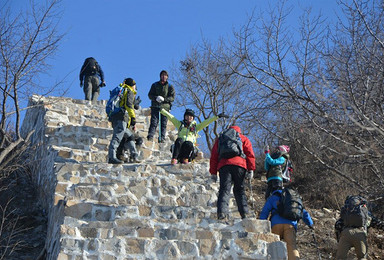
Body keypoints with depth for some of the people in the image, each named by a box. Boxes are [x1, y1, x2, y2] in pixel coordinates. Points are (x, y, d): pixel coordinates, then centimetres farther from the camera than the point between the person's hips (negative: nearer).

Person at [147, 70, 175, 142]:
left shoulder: (170, 87, 12)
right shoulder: (155, 85, 15)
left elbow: (172, 97, 2)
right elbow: (150, 95, 8)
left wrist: (164, 99, -15)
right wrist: (156, 98, -13)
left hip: (165, 107, 0)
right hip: (155, 106, 0)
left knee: (164, 124, -3)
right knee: (153, 122, -10)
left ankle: (162, 138, -2)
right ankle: (150, 137, -13)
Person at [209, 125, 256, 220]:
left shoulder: (220, 139, 29)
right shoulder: (243, 138, 25)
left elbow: (213, 156, 22)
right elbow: (250, 154, 12)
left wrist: (213, 172, 19)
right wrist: (251, 169, 9)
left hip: (223, 166, 1)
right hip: (239, 165, 0)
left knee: (224, 189, -6)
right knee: (239, 189, 9)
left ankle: (222, 212, -26)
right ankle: (244, 213, -1)